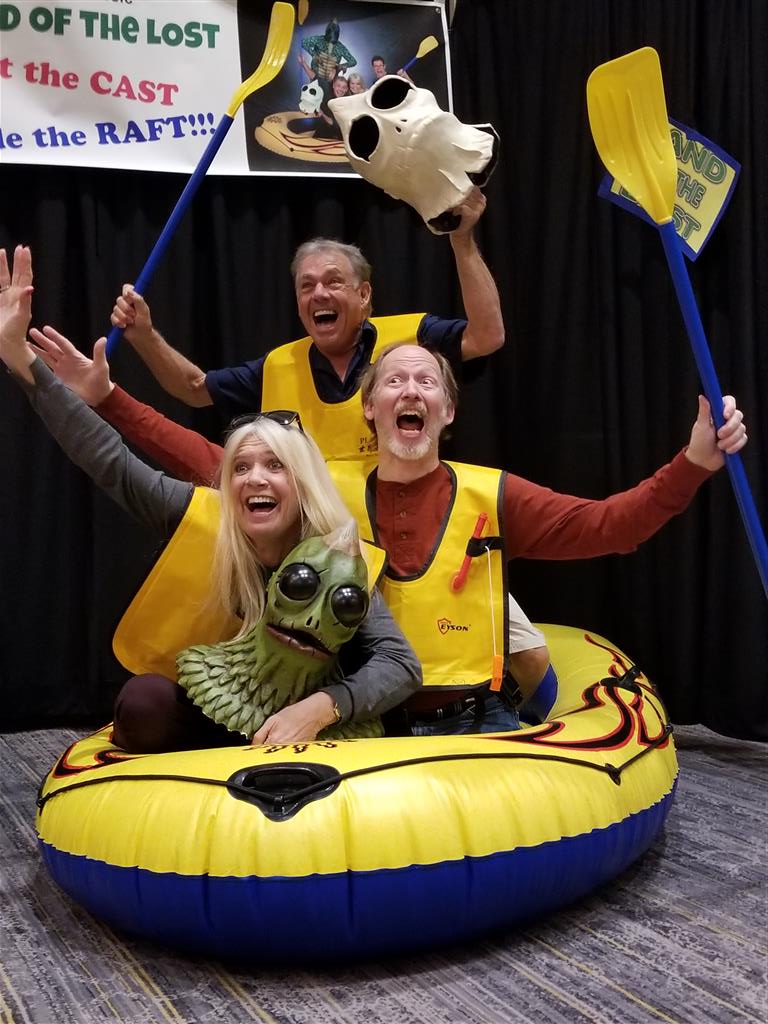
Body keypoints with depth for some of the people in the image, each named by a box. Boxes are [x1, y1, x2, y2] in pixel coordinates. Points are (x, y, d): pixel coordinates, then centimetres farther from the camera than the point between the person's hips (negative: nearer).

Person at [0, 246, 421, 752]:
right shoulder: (203, 519, -15)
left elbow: (401, 663, -26)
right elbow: (110, 459, -16)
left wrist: (320, 708, -46)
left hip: (287, 727, 0)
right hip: (201, 717, 1)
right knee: (143, 701, -31)